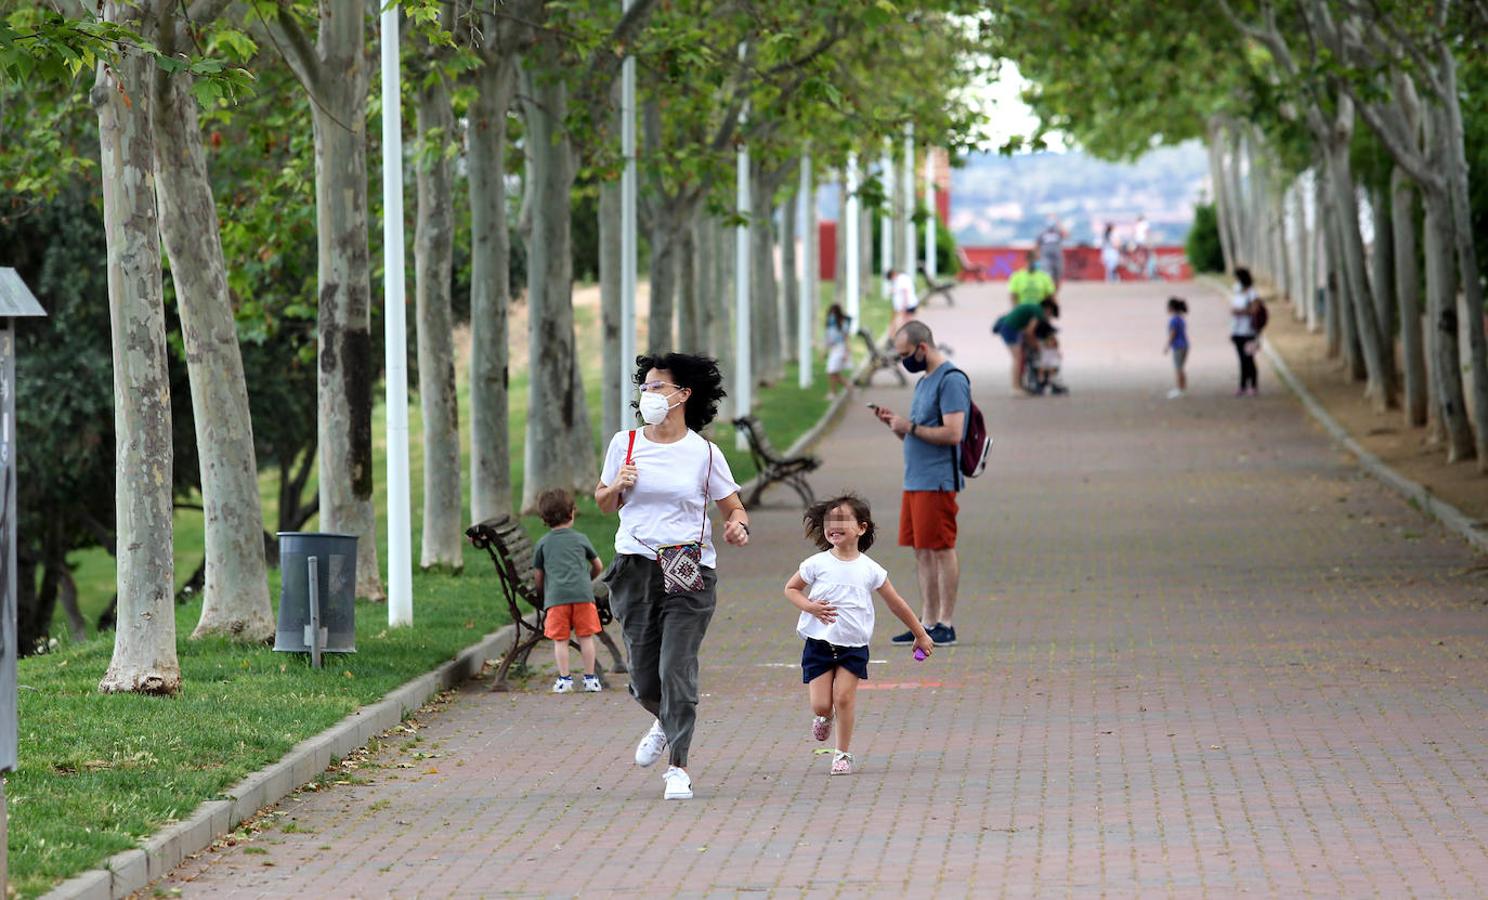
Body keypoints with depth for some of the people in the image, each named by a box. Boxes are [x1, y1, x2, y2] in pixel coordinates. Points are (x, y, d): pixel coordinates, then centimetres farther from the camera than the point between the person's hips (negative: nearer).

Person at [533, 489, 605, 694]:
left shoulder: (543, 543, 10)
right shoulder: (580, 539, 12)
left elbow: (538, 576, 11)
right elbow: (598, 566, 21)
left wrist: (543, 595, 29)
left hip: (555, 596, -1)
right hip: (582, 593, 1)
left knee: (560, 640, 3)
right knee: (586, 636, 7)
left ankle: (564, 679, 1)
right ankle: (590, 678, 9)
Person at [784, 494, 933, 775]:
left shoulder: (870, 570, -2)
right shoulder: (817, 564, -3)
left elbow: (896, 604, 9)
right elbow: (791, 589, 8)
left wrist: (920, 635, 15)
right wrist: (810, 607, -13)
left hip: (854, 646, 0)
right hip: (819, 643, 0)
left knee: (844, 697, -10)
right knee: (820, 704, -3)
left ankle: (843, 754, 5)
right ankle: (826, 718, 34)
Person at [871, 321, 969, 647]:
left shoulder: (951, 381, -12)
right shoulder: (923, 381, 19)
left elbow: (952, 434, -20)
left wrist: (911, 427, -14)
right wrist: (894, 423, 7)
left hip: (937, 482, -10)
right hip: (915, 481, 10)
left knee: (941, 550, -6)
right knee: (922, 551, 10)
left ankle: (945, 625, -3)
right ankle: (928, 623, 14)